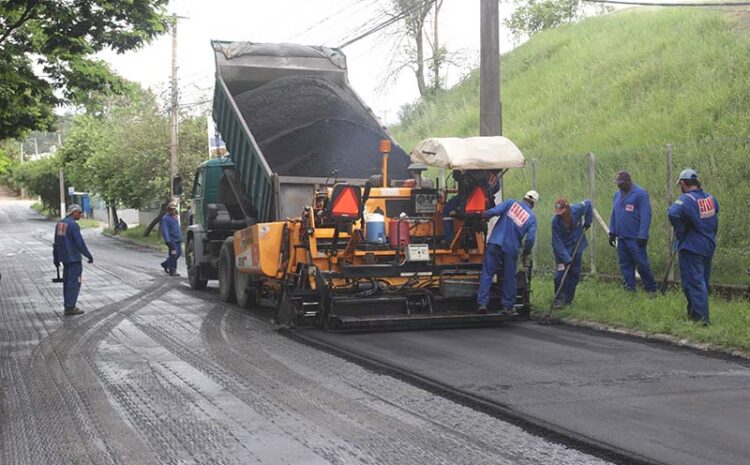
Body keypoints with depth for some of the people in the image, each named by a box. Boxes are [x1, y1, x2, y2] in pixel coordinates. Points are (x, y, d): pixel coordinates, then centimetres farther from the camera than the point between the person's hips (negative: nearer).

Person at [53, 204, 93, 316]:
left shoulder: (59, 224, 9)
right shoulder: (73, 225, -17)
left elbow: (56, 243, 15)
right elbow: (80, 243, -19)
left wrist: (56, 258, 22)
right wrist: (89, 256, -10)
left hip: (64, 258, 9)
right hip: (74, 258, -9)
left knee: (67, 281, 13)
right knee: (74, 282, -4)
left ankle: (69, 306, 17)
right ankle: (70, 307, -4)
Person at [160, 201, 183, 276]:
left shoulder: (175, 217, 17)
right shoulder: (165, 218, -10)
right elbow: (164, 230, -16)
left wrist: (180, 237, 22)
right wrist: (168, 240, -22)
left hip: (178, 239, 9)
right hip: (172, 240, -9)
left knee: (179, 253, 12)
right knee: (173, 254, -8)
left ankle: (165, 264, 29)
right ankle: (172, 271, 0)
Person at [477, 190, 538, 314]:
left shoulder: (511, 203, 5)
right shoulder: (532, 217, 6)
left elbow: (494, 211, -9)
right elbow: (531, 238, -4)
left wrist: (482, 216, 8)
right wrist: (526, 252, 12)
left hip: (495, 243, -1)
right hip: (511, 248, 1)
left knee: (487, 273, 0)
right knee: (509, 278, 13)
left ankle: (482, 303, -7)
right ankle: (508, 306, 15)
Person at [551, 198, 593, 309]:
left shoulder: (578, 209, -22)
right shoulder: (556, 221, -27)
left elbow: (588, 203, 2)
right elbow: (557, 242, -25)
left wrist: (588, 221, 0)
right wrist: (566, 258, -31)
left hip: (577, 246, 3)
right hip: (562, 248, -3)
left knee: (575, 274, 4)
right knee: (561, 273, -15)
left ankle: (568, 299, 13)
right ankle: (559, 298, -5)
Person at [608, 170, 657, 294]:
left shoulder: (640, 193, -9)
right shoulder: (617, 194, 13)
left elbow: (645, 216, -14)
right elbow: (614, 214, 20)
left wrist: (642, 236, -18)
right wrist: (612, 232, 14)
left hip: (635, 238, -7)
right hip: (621, 237, 7)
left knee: (641, 264, -2)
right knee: (625, 265, 9)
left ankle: (651, 289, 10)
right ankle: (629, 289, 15)